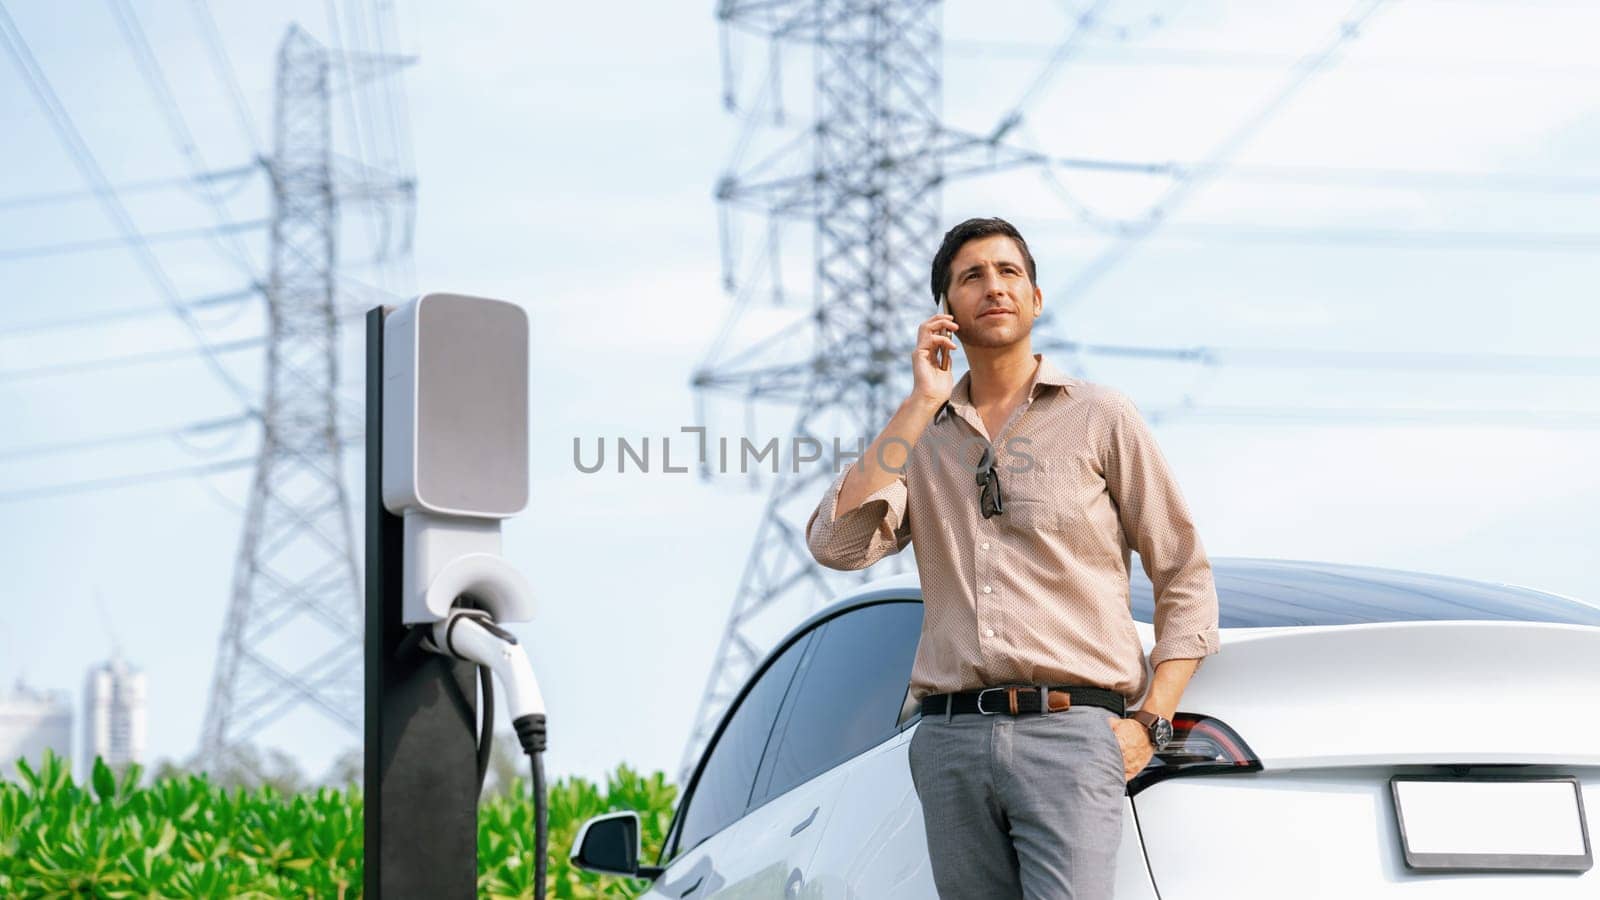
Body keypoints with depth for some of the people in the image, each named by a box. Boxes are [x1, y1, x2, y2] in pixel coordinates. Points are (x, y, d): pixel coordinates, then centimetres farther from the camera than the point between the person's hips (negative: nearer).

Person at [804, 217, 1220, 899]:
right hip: (949, 740, 4)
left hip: (1068, 734, -3)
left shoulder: (1100, 419, 9)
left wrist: (1150, 723, -2)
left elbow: (1186, 580, 9)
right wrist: (920, 404, -1)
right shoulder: (921, 437, 17)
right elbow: (837, 546, -2)